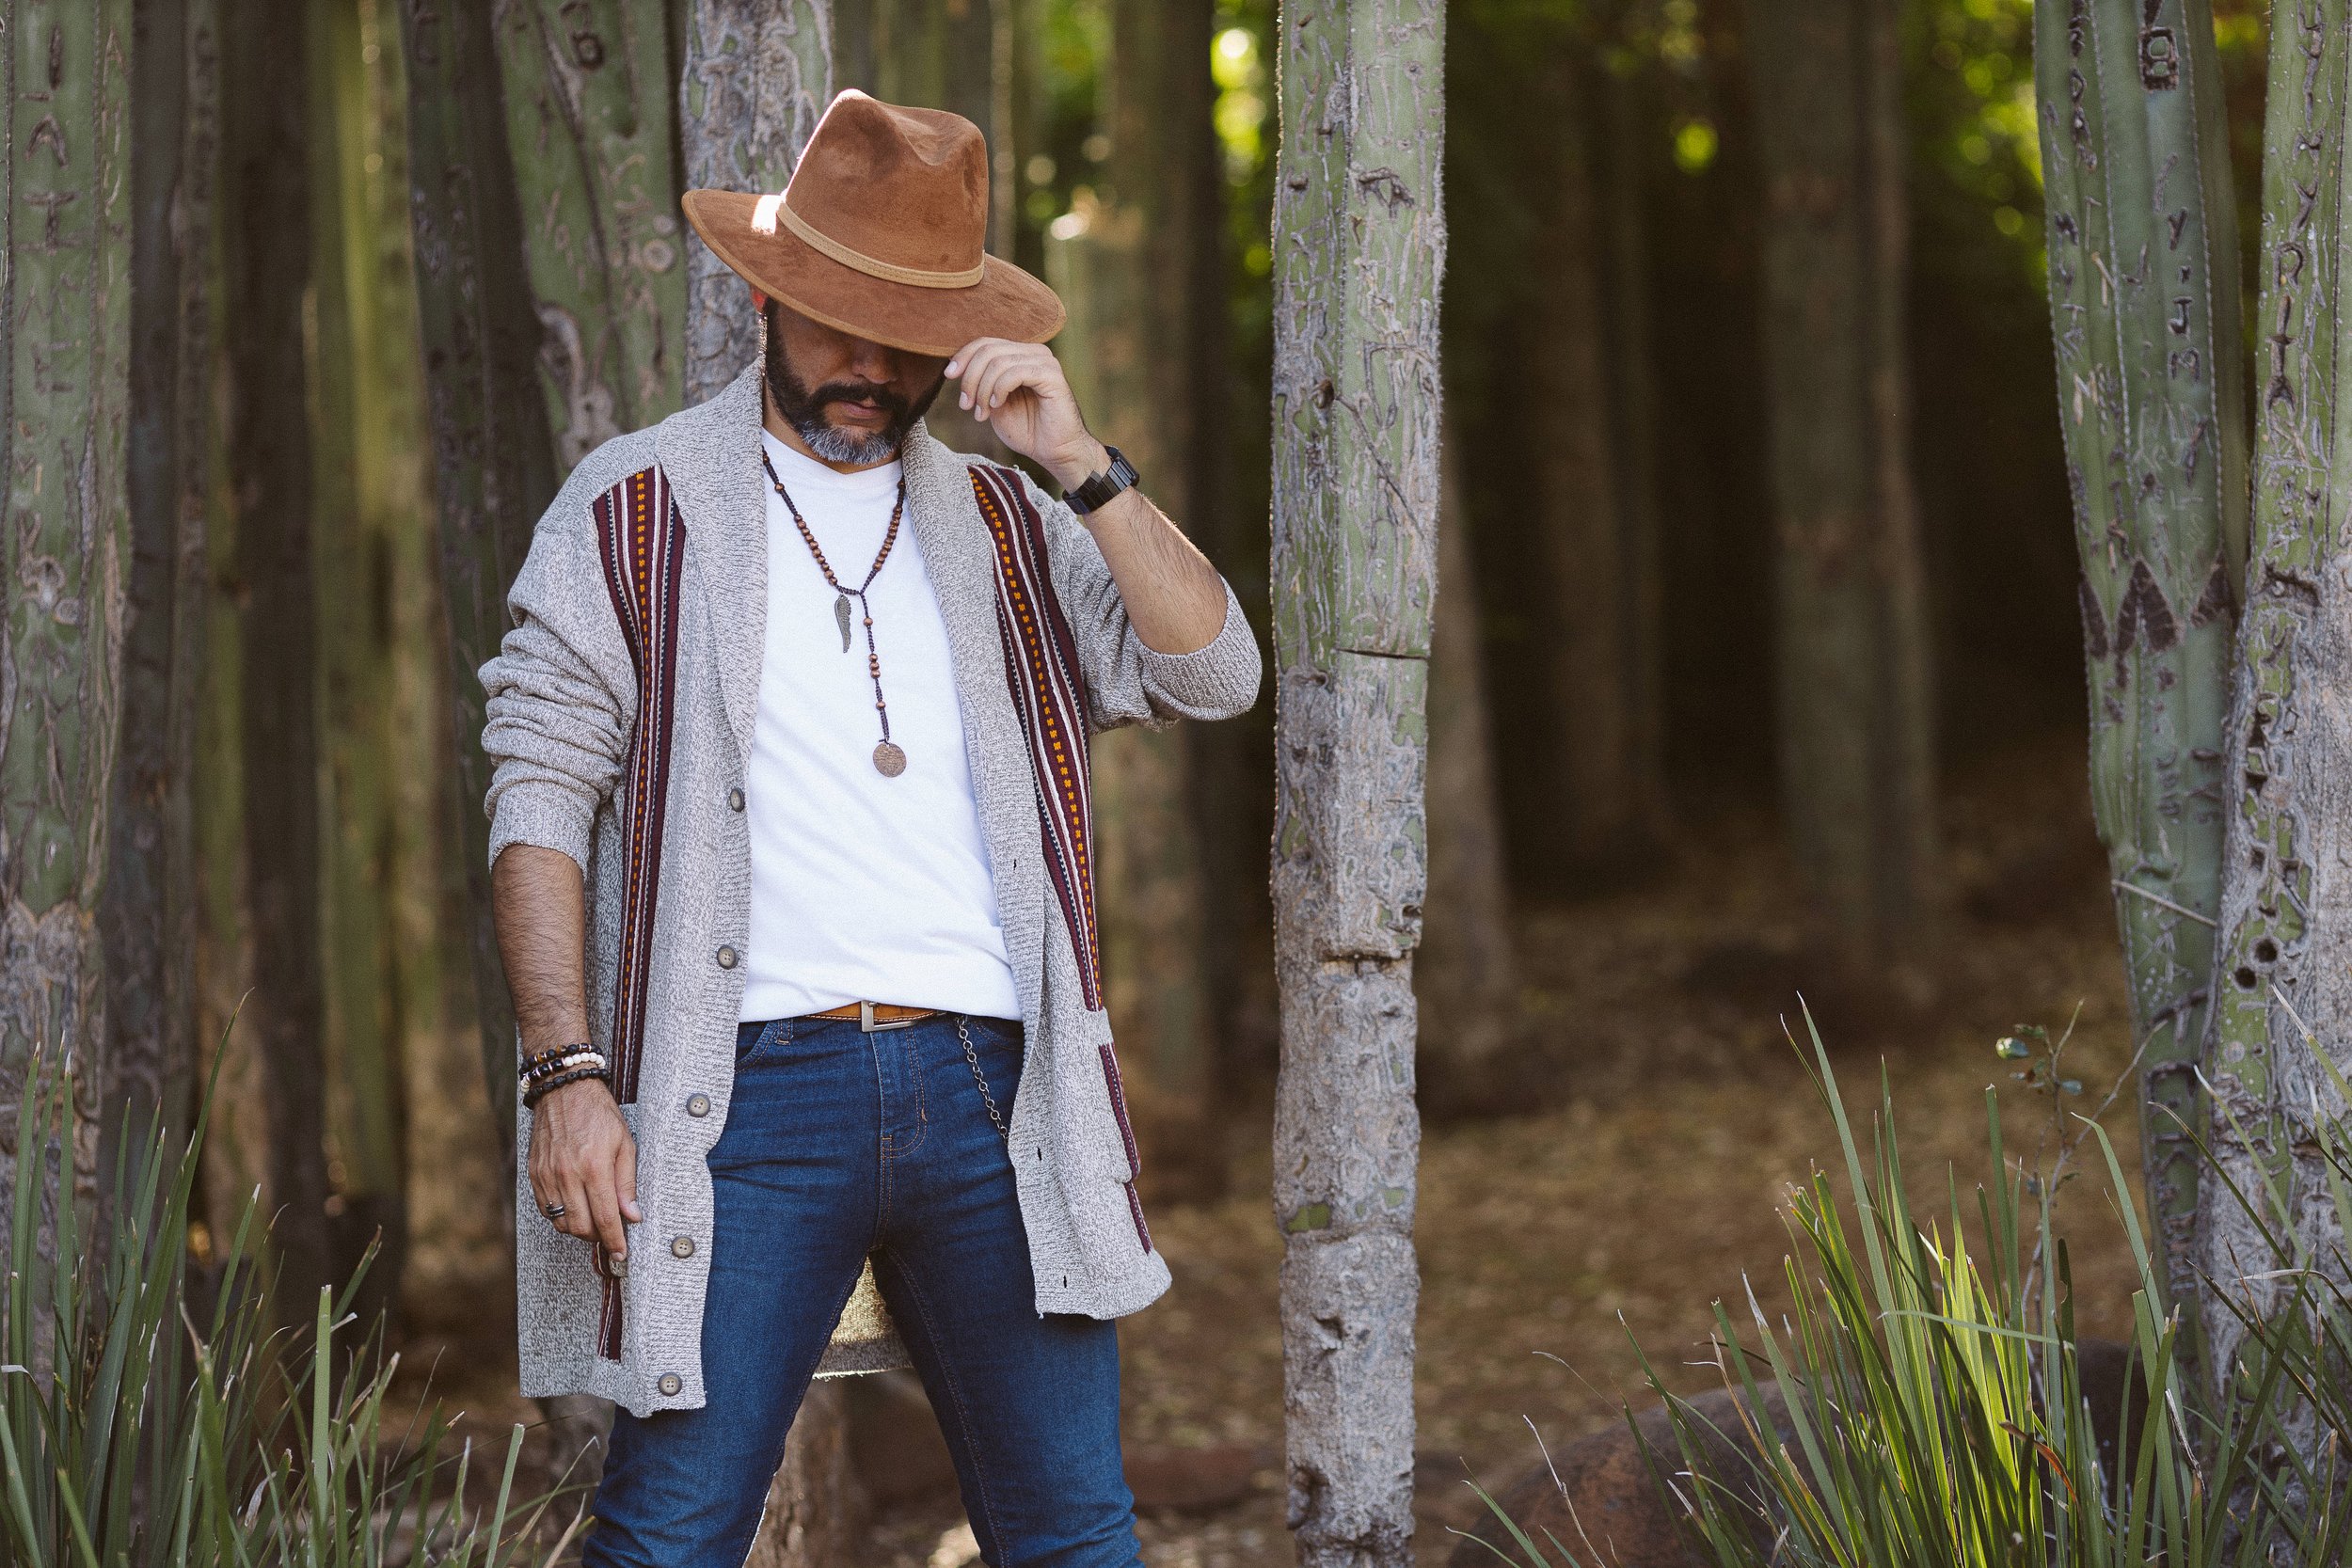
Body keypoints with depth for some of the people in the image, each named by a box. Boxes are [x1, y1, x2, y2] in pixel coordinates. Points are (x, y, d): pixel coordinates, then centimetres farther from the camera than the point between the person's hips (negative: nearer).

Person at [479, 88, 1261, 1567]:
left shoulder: (1005, 527, 18)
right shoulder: (637, 507, 8)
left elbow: (1213, 674, 5)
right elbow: (540, 802, 2)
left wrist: (1082, 464, -6)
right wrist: (569, 1073, -9)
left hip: (989, 1090, 3)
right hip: (755, 1095, -3)